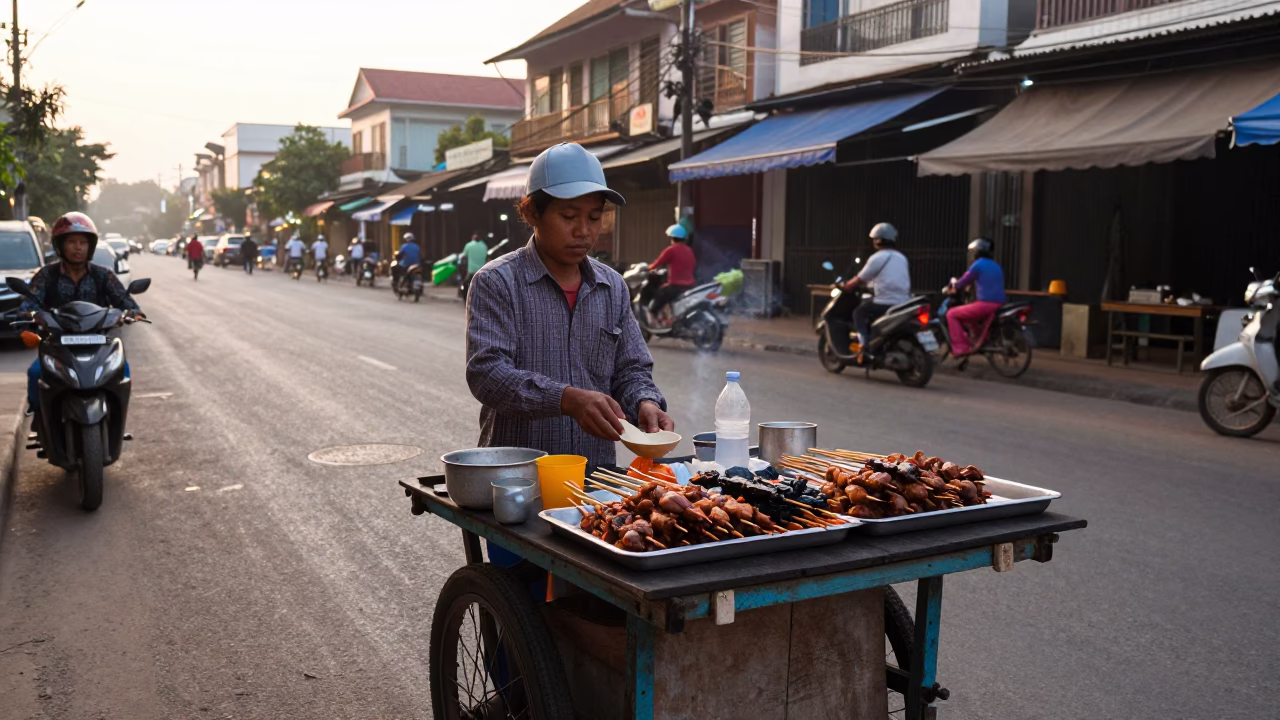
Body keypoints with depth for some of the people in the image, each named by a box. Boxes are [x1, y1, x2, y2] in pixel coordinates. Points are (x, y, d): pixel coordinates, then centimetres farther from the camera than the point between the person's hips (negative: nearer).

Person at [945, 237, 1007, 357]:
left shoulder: (978, 265, -4)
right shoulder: (996, 266, 21)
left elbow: (965, 281, -3)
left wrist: (952, 290, 17)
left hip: (986, 305, -9)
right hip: (999, 305, 9)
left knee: (951, 314, 1)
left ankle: (961, 347, -10)